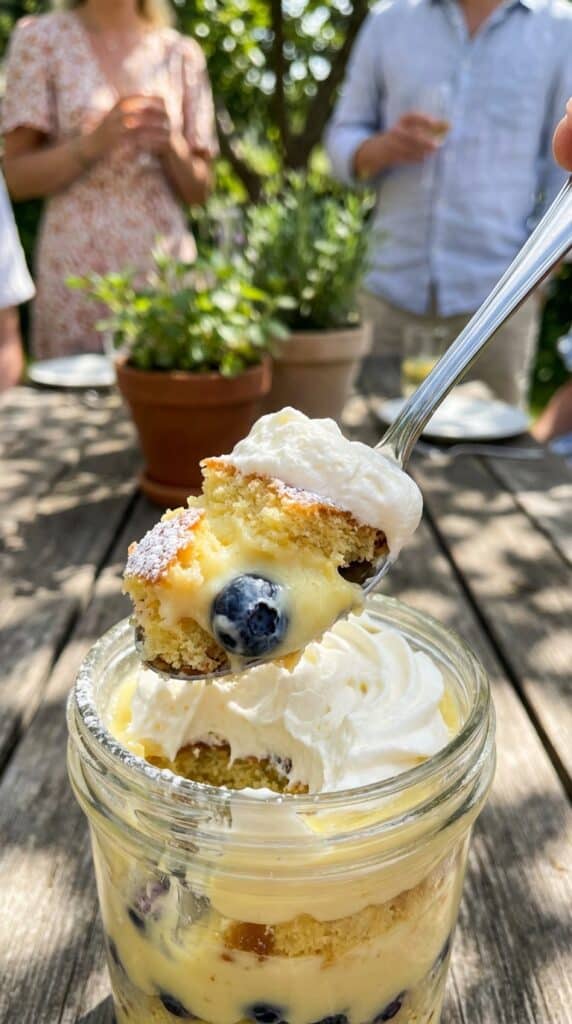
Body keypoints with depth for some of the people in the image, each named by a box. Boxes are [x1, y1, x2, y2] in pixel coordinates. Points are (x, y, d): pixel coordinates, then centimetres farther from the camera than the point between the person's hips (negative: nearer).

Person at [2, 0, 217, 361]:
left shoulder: (182, 53, 10)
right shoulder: (40, 37, 4)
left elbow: (199, 188, 11)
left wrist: (171, 143, -9)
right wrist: (94, 142, -15)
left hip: (166, 266, 2)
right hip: (77, 274, -2)